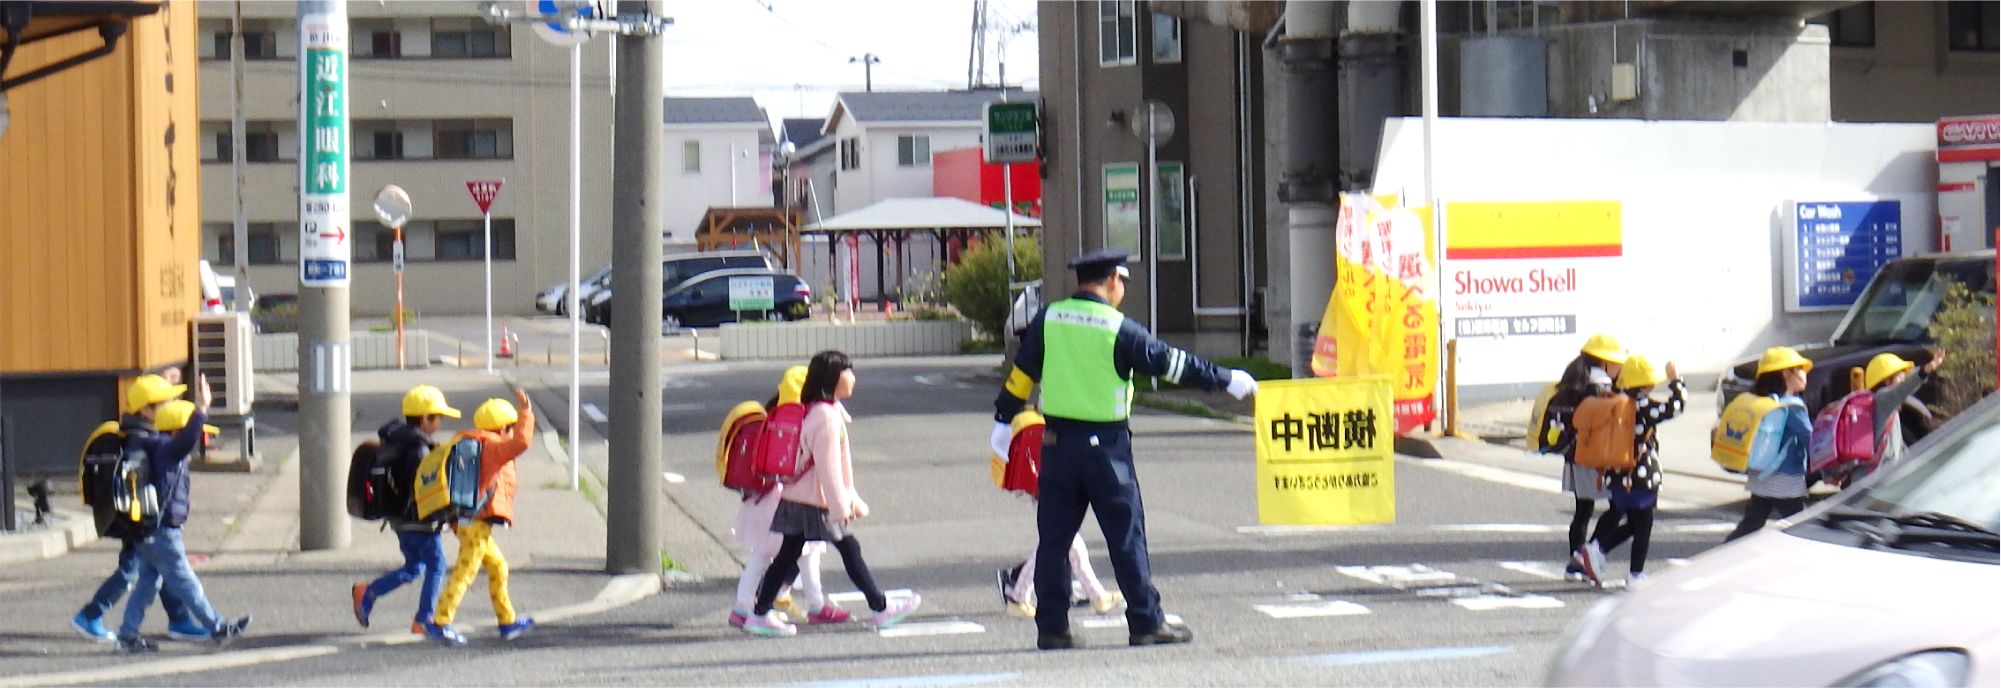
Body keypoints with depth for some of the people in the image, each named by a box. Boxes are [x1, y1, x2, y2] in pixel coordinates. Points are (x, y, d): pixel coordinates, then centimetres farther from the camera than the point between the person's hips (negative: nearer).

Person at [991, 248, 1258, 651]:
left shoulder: (1048, 320, 3)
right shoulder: (1119, 329, -8)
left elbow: (1020, 376, 7)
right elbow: (1172, 364, -4)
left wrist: (1003, 422, 19)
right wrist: (1227, 381, 6)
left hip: (1056, 445, 4)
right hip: (1105, 445, -4)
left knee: (1053, 538, 8)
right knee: (1126, 536, 3)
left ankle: (1051, 628, 9)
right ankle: (1146, 622, 5)